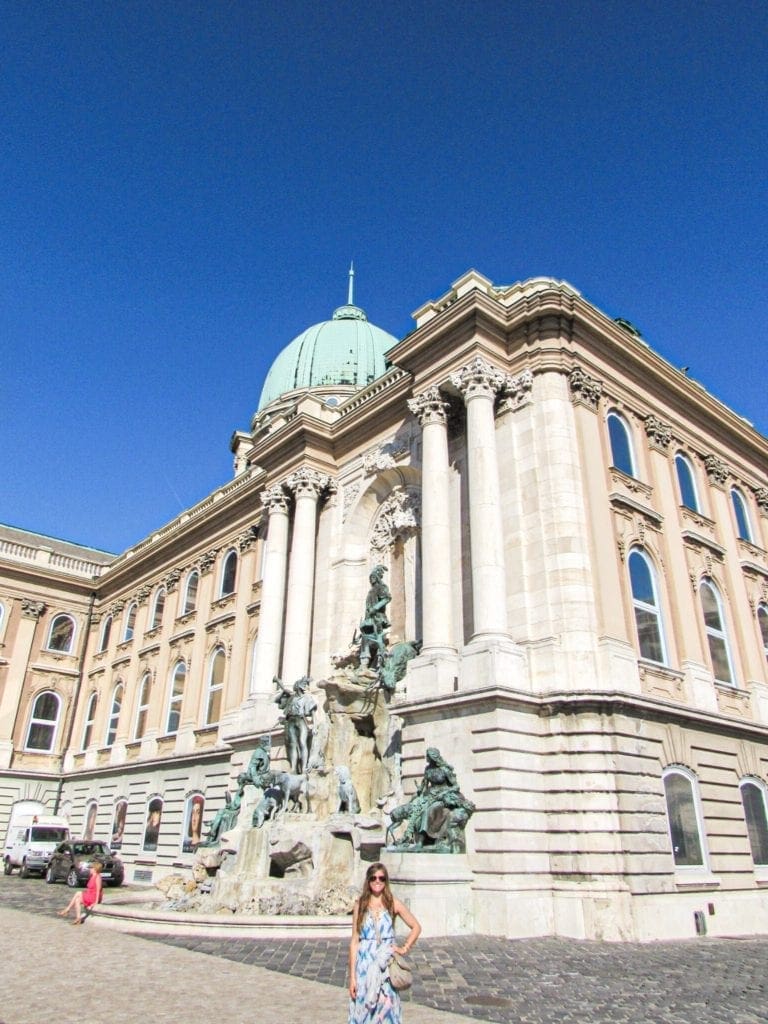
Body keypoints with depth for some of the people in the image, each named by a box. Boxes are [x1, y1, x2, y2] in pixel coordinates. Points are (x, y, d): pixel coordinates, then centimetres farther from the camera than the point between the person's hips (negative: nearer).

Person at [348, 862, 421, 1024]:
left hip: (387, 964, 0)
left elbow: (416, 927, 9)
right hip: (365, 964, 0)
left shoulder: (393, 903, 0)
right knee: (362, 1010, 4)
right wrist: (352, 976, -4)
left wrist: (404, 948, 0)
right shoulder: (360, 905, -1)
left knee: (386, 1010, 3)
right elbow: (354, 941, -1)